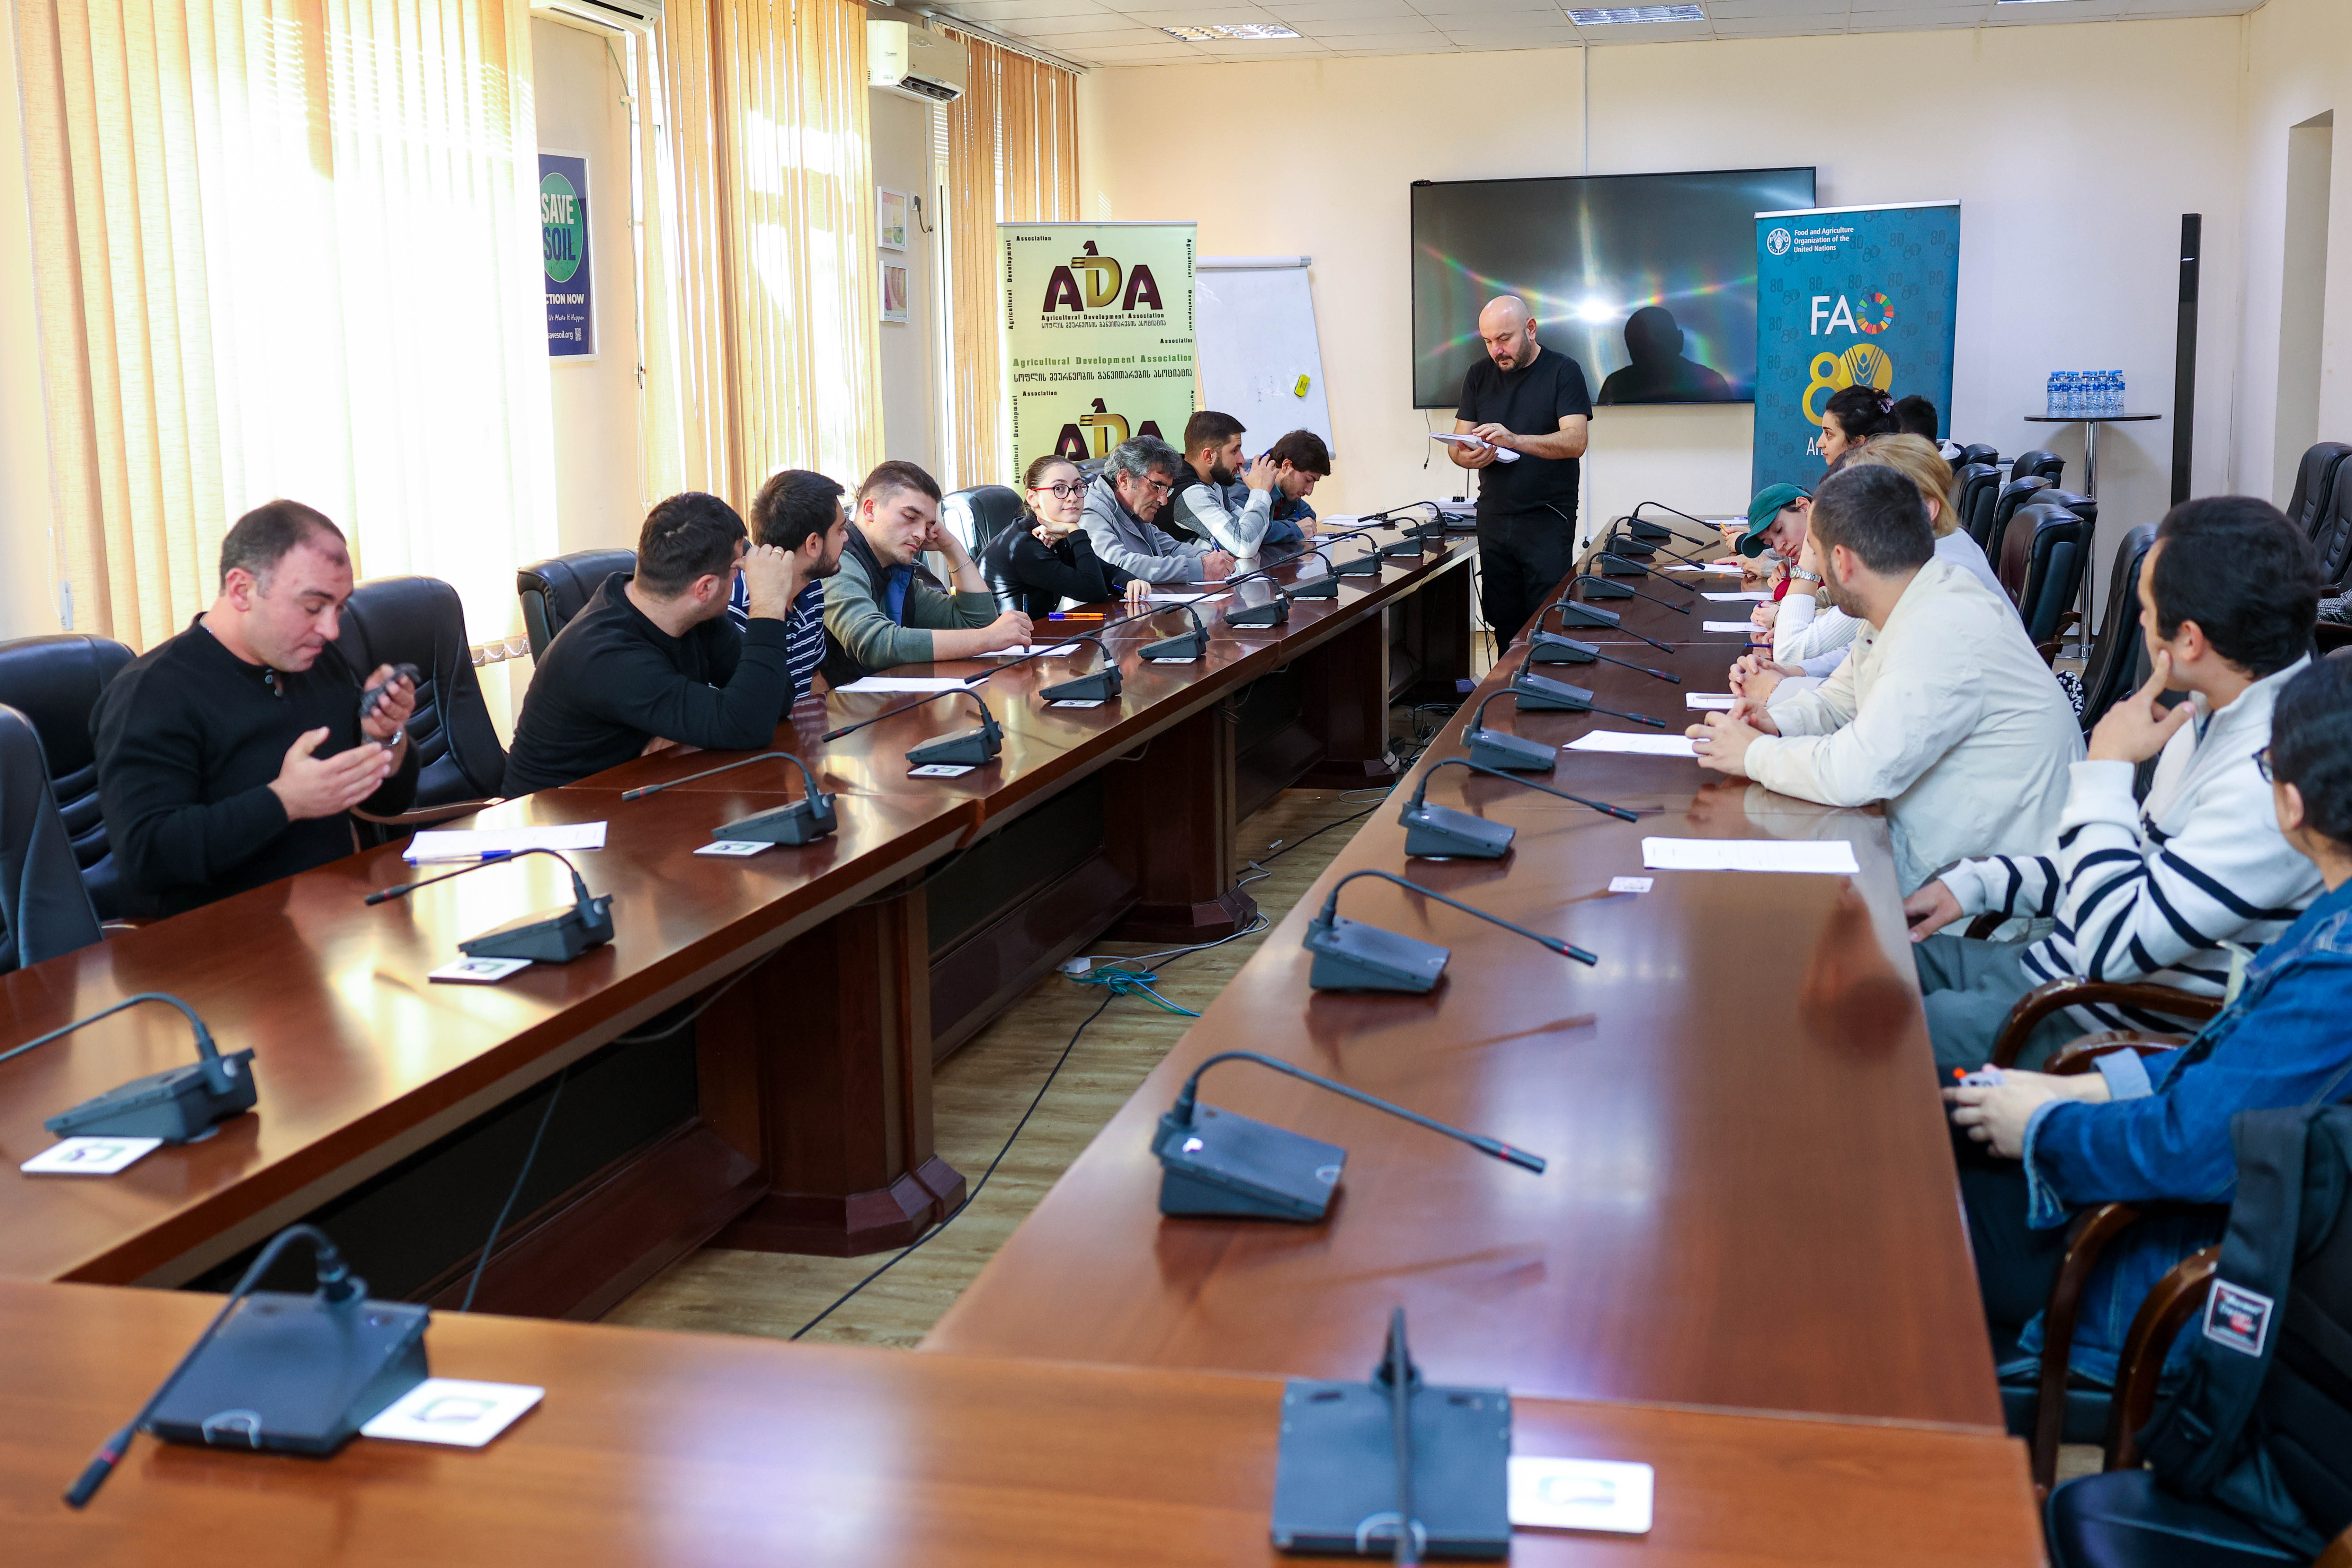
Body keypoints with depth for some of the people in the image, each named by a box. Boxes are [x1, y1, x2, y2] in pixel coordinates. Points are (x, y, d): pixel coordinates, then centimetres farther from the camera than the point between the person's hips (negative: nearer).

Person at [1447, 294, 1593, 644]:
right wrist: (1467, 457, -15)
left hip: (1547, 519, -4)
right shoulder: (1480, 375, 12)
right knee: (1503, 623, 4)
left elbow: (1576, 441, -15)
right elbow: (1456, 445, 11)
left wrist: (1515, 440, -30)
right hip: (1493, 519, 4)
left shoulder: (1563, 371, -3)